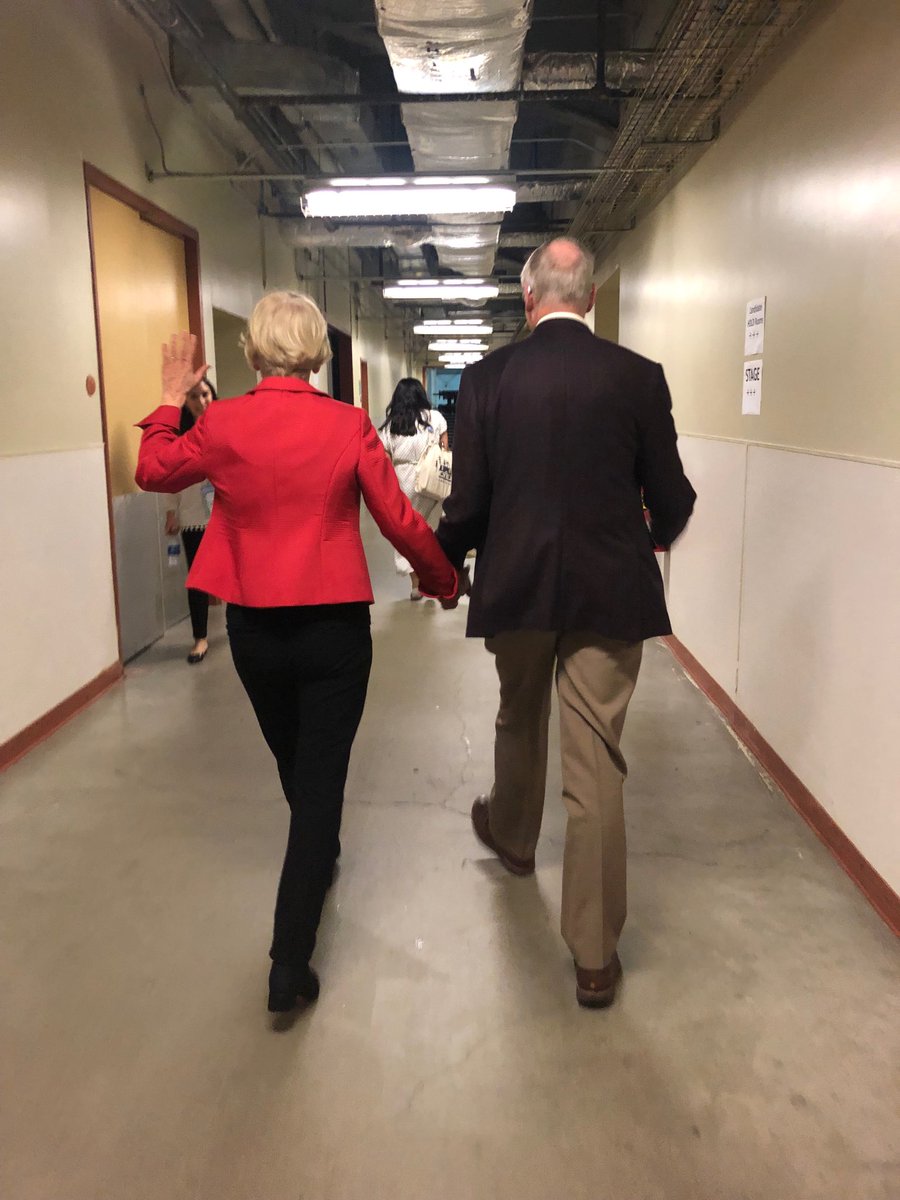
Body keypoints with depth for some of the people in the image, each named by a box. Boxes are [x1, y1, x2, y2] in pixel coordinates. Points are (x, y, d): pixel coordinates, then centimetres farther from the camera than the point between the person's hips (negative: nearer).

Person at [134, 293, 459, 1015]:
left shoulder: (222, 423, -6)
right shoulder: (349, 426, -12)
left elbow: (154, 472, 11)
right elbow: (401, 522, -7)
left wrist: (171, 398, 22)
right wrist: (444, 580, 9)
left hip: (253, 627, 3)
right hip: (334, 625, -3)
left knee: (293, 764, 25)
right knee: (322, 777, 5)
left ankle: (319, 859, 53)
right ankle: (291, 961, 4)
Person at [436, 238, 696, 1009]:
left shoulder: (487, 377, -4)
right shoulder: (639, 376, -4)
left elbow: (468, 500, -4)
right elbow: (671, 497, 1)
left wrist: (439, 562, 15)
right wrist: (657, 534, 24)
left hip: (516, 586, 1)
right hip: (609, 591, -1)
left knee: (519, 721, 27)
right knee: (596, 763, 4)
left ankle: (513, 835, 53)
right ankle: (595, 955, 12)